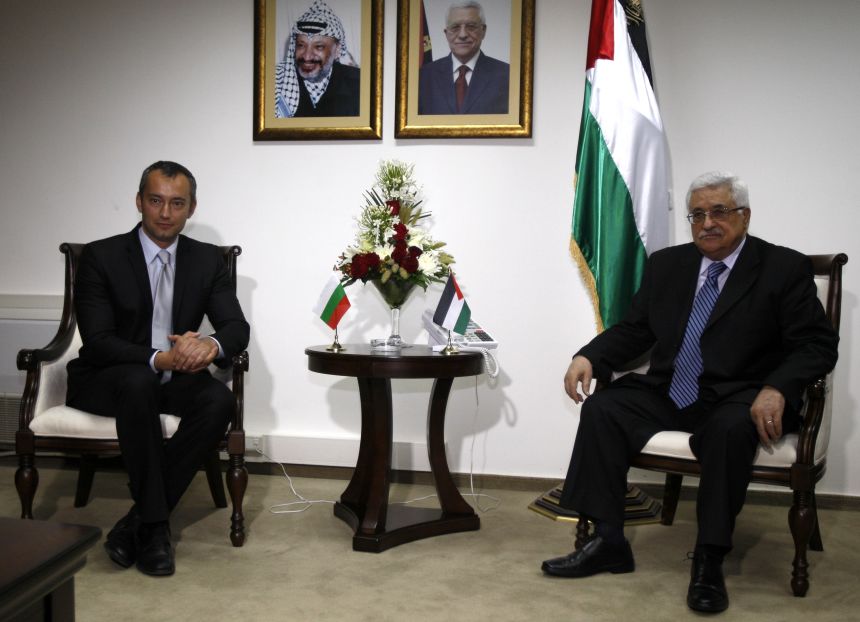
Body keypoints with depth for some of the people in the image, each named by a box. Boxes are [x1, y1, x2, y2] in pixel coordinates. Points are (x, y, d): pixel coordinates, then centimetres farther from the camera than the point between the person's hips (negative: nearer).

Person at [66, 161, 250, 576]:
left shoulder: (208, 260, 3)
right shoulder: (100, 256, -8)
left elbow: (237, 327, -4)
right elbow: (98, 340, -16)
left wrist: (211, 345, -30)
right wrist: (158, 359, -34)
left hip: (175, 379, 3)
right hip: (105, 381, -3)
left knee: (220, 399, -29)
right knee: (139, 382, -37)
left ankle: (137, 521, -21)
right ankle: (154, 525, -28)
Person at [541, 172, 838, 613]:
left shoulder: (785, 268, -2)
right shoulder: (666, 265, 11)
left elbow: (818, 344, -8)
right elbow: (634, 330, 11)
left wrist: (777, 389, -27)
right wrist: (589, 357, -9)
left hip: (737, 399, -4)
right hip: (668, 393, 5)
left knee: (730, 428, -36)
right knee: (602, 408, -17)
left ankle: (709, 560, -22)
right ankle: (607, 541, -12)